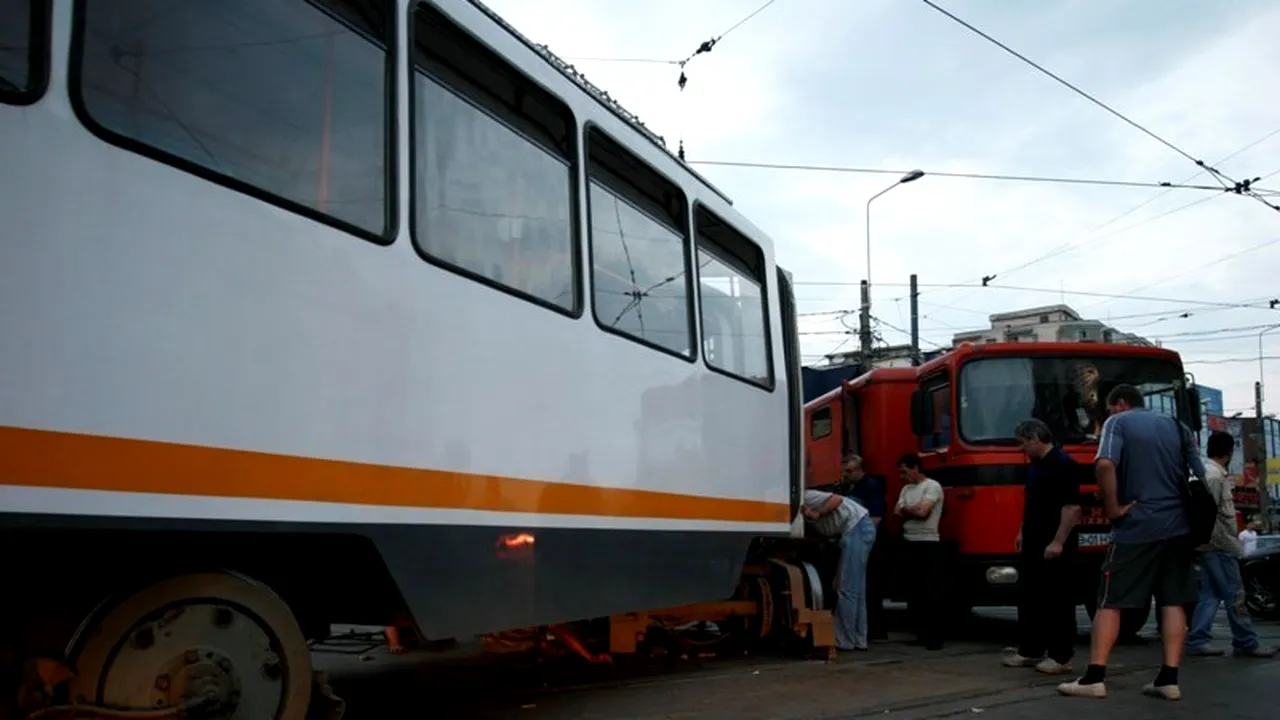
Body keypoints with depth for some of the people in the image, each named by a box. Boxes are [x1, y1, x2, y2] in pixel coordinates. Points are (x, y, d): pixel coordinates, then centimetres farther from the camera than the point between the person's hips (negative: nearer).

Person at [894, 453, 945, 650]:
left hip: (928, 544, -8)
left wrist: (905, 509, 0)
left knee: (931, 592, -7)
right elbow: (897, 512, 8)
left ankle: (935, 636, -5)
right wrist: (913, 509, -7)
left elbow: (922, 512, -17)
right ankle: (922, 634, 15)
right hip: (909, 544, 8)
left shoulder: (932, 486, -7)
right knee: (915, 592, 9)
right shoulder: (906, 489, 17)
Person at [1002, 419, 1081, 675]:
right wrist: (1022, 533, 20)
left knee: (1058, 602, -2)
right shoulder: (1035, 466, 15)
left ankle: (1061, 656, 5)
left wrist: (1058, 542, -23)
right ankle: (1031, 650, 20)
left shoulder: (1063, 464, -15)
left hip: (1055, 548, -9)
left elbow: (1072, 506, -20)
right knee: (1029, 599, 12)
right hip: (1032, 546, 10)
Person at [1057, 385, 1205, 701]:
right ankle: (1169, 679, 7)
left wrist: (1113, 507, -11)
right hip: (1177, 526, 5)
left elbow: (1105, 464, -20)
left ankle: (1094, 677, -4)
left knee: (1110, 600, -2)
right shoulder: (1177, 427, 17)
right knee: (1173, 601, 8)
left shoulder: (1118, 422, -1)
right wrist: (1193, 517, 19)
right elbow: (1200, 478, 14)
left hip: (1137, 526, -5)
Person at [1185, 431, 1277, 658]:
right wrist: (1230, 543, -17)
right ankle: (1246, 643, 3)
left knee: (1210, 595, 8)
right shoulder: (1215, 475, -14)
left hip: (1211, 545, 10)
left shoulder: (1206, 472, 18)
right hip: (1219, 545, -10)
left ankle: (1197, 641, 6)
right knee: (1234, 595, -3)